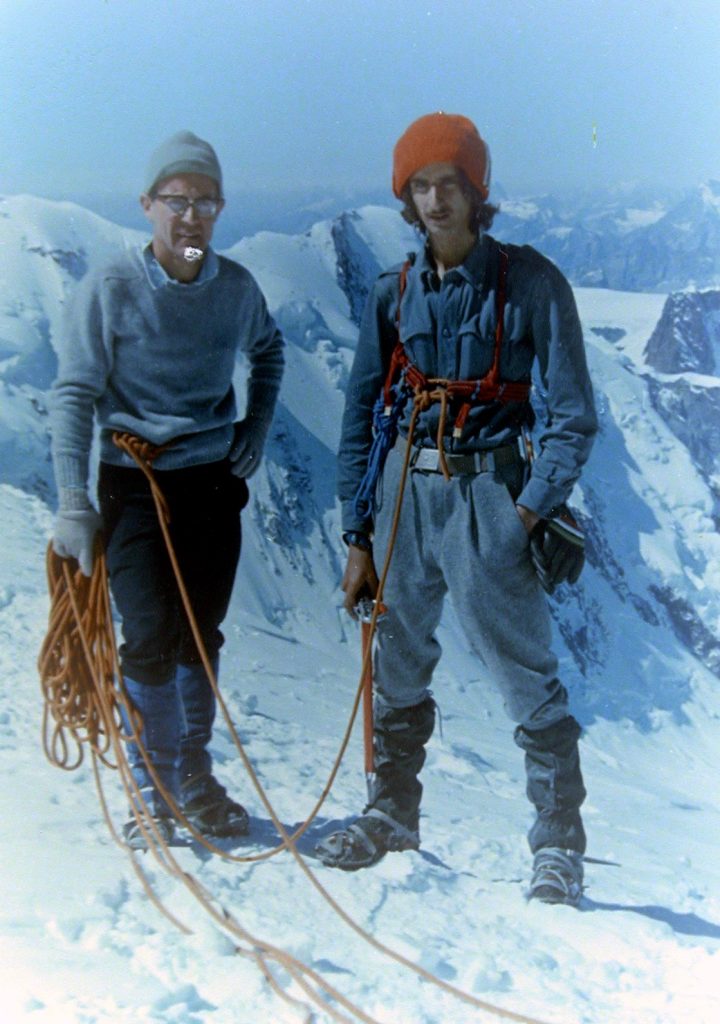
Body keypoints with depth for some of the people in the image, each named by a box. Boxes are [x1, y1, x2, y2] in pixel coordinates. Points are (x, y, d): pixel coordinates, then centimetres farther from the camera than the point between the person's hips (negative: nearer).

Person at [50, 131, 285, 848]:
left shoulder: (235, 287, 0)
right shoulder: (110, 289, -12)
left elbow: (267, 351, 21)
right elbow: (72, 395, -11)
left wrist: (256, 429, 10)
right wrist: (73, 505, -16)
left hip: (216, 481, 4)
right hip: (136, 485, -3)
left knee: (201, 635, 10)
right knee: (151, 637, -7)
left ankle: (194, 777, 27)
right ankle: (153, 789, 12)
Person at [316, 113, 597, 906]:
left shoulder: (529, 282, -5)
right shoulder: (394, 294, 6)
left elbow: (573, 415, -5)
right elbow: (359, 416, 10)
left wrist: (531, 511, -15)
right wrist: (357, 534, 7)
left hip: (488, 491, -4)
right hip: (406, 491, 5)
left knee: (525, 674, -4)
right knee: (397, 664, 14)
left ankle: (558, 842, 9)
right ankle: (392, 811, 32)